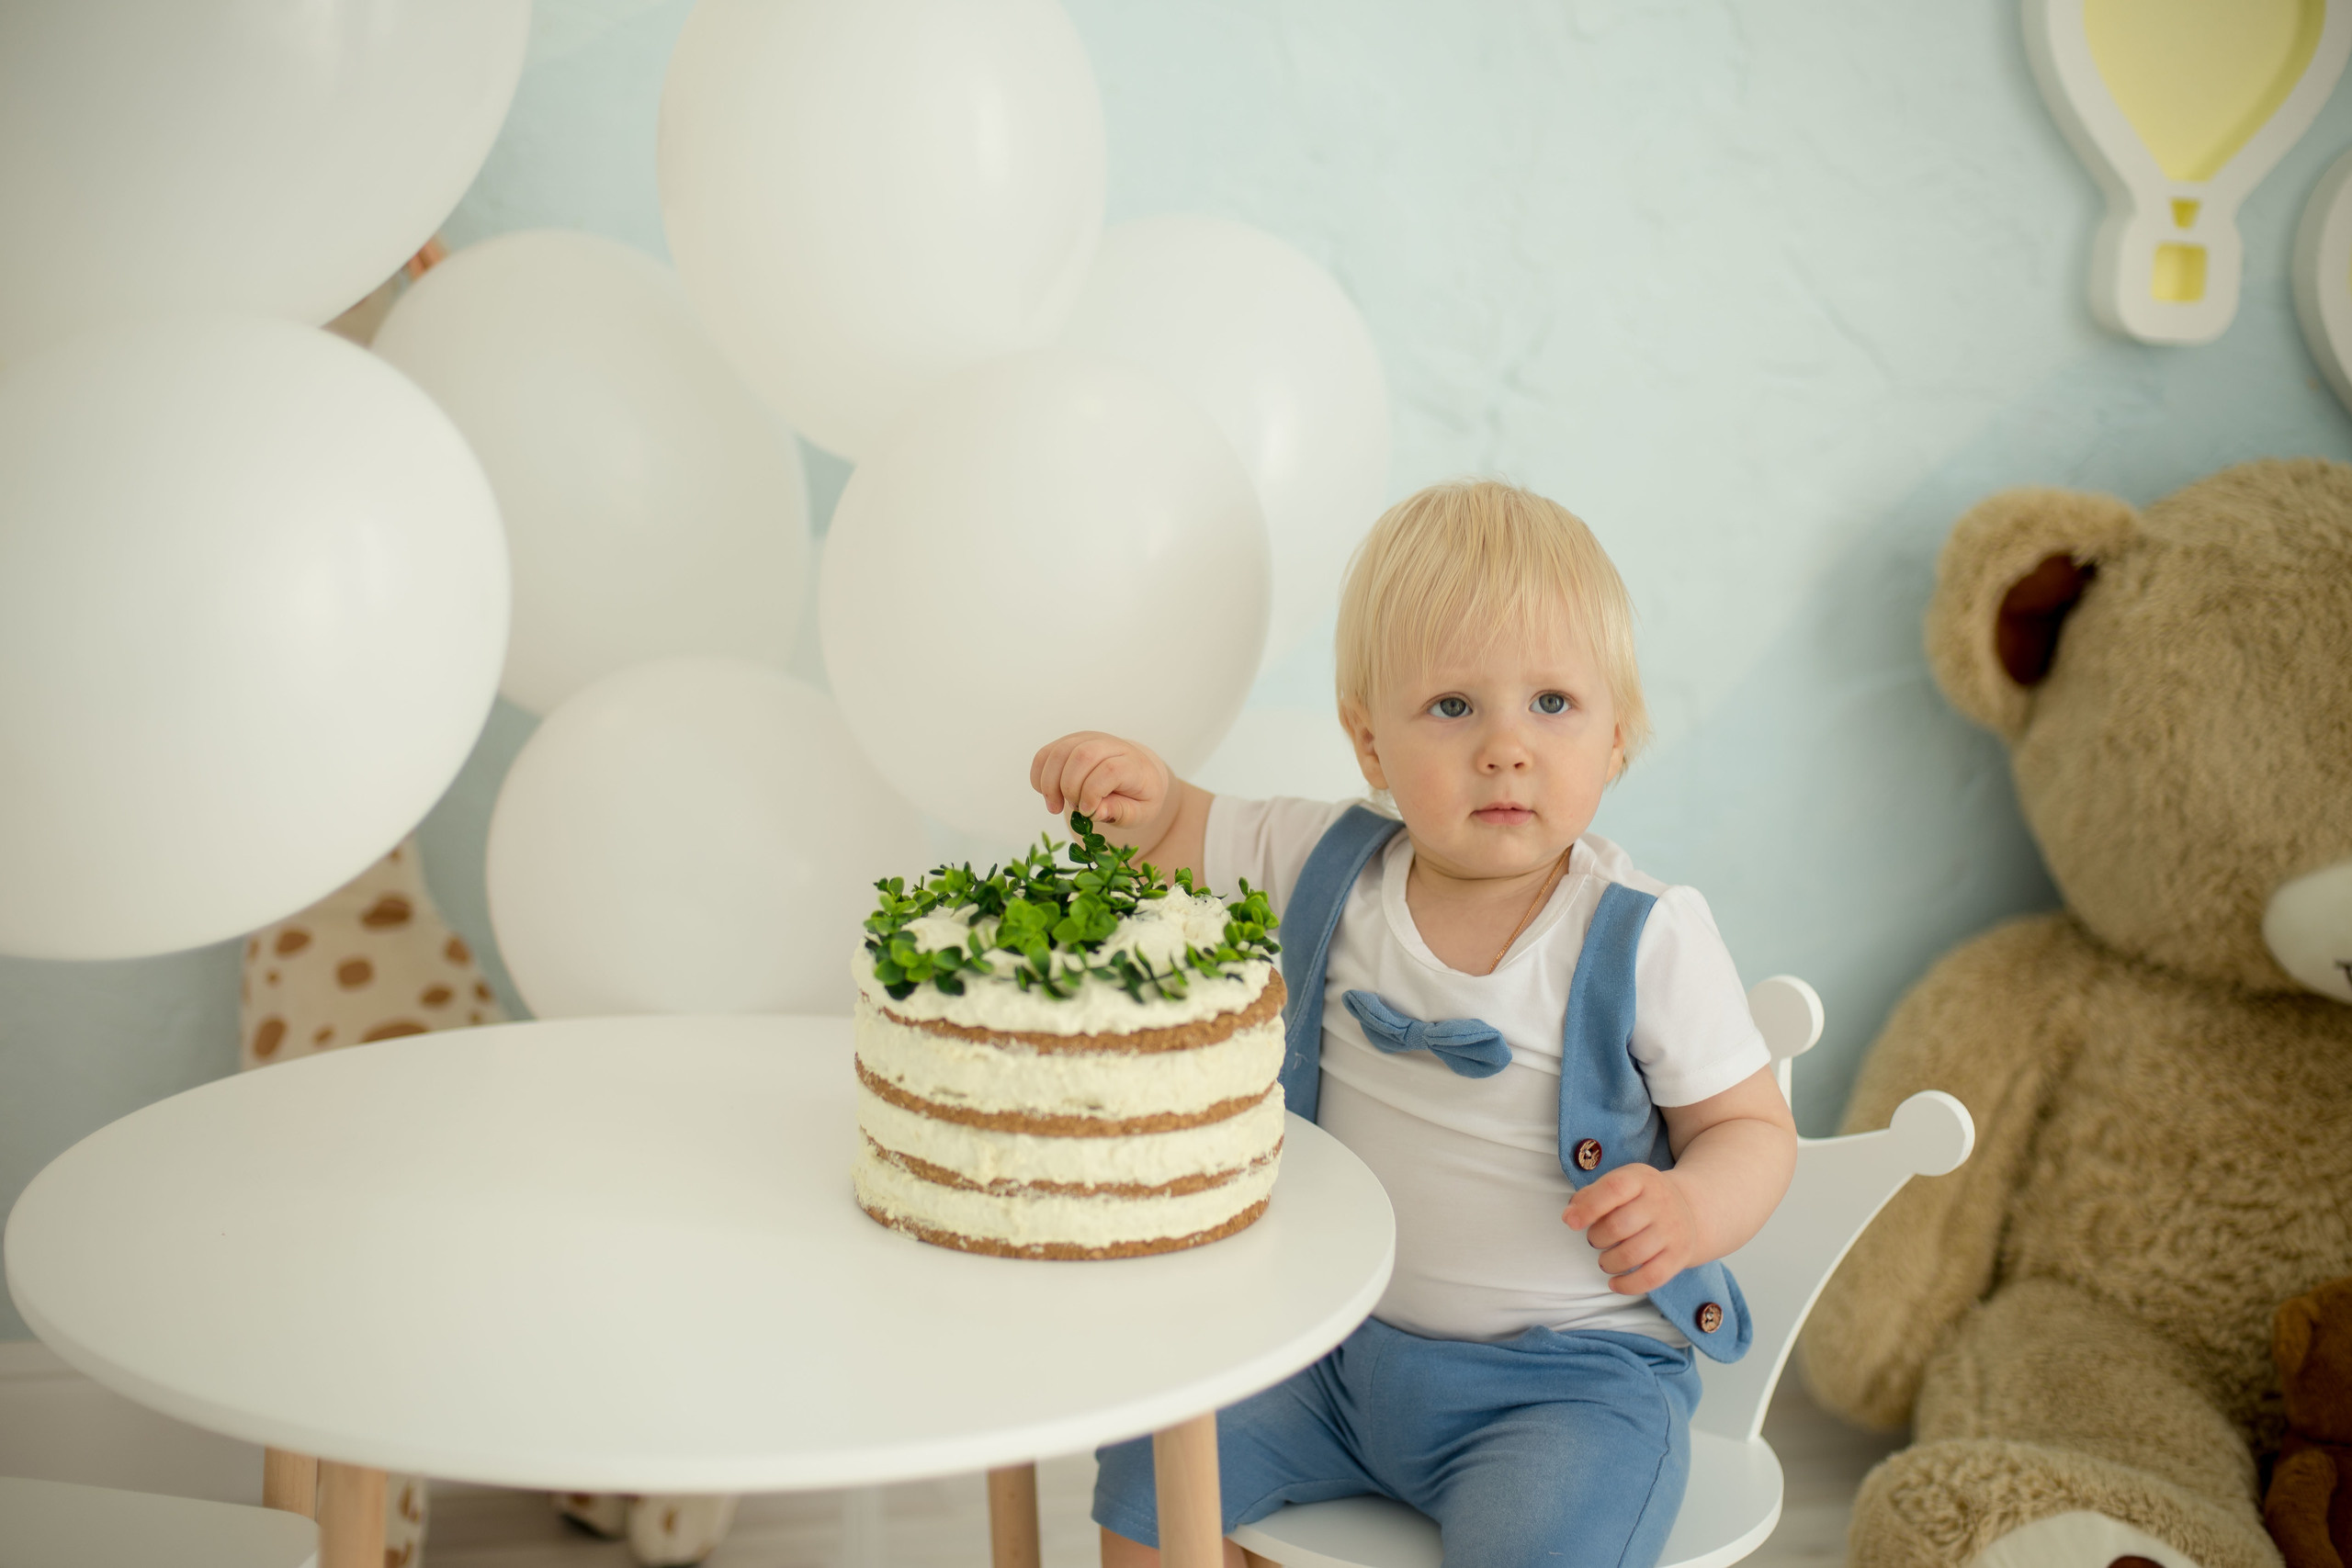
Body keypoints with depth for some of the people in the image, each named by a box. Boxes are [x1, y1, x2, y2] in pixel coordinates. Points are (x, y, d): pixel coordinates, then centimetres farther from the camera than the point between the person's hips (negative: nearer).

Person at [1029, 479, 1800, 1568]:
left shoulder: (1646, 938, -13)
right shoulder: (1328, 870, -2)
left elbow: (1754, 1128, -5)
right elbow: (1176, 840, 10)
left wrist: (1689, 1211, -27)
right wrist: (1138, 789, -14)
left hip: (1571, 1376, -4)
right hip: (1339, 1343, 4)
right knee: (1146, 1478, -5)